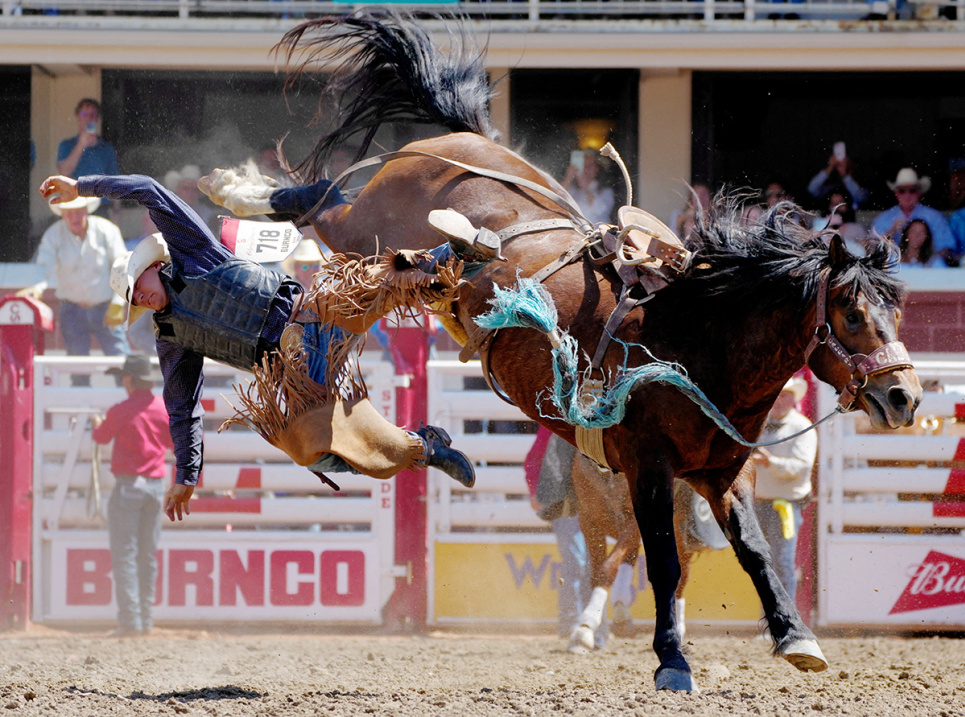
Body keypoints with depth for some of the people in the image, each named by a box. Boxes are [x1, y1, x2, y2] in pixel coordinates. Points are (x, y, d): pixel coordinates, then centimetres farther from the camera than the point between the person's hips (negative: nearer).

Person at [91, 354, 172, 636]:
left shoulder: (120, 411, -10)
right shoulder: (164, 408, 1)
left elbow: (102, 437, 8)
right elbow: (174, 442, 13)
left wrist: (97, 425, 30)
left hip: (129, 485, -5)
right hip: (156, 486, 5)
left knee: (125, 554, -3)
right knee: (148, 555, 11)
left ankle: (130, 619, -10)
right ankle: (146, 618, 13)